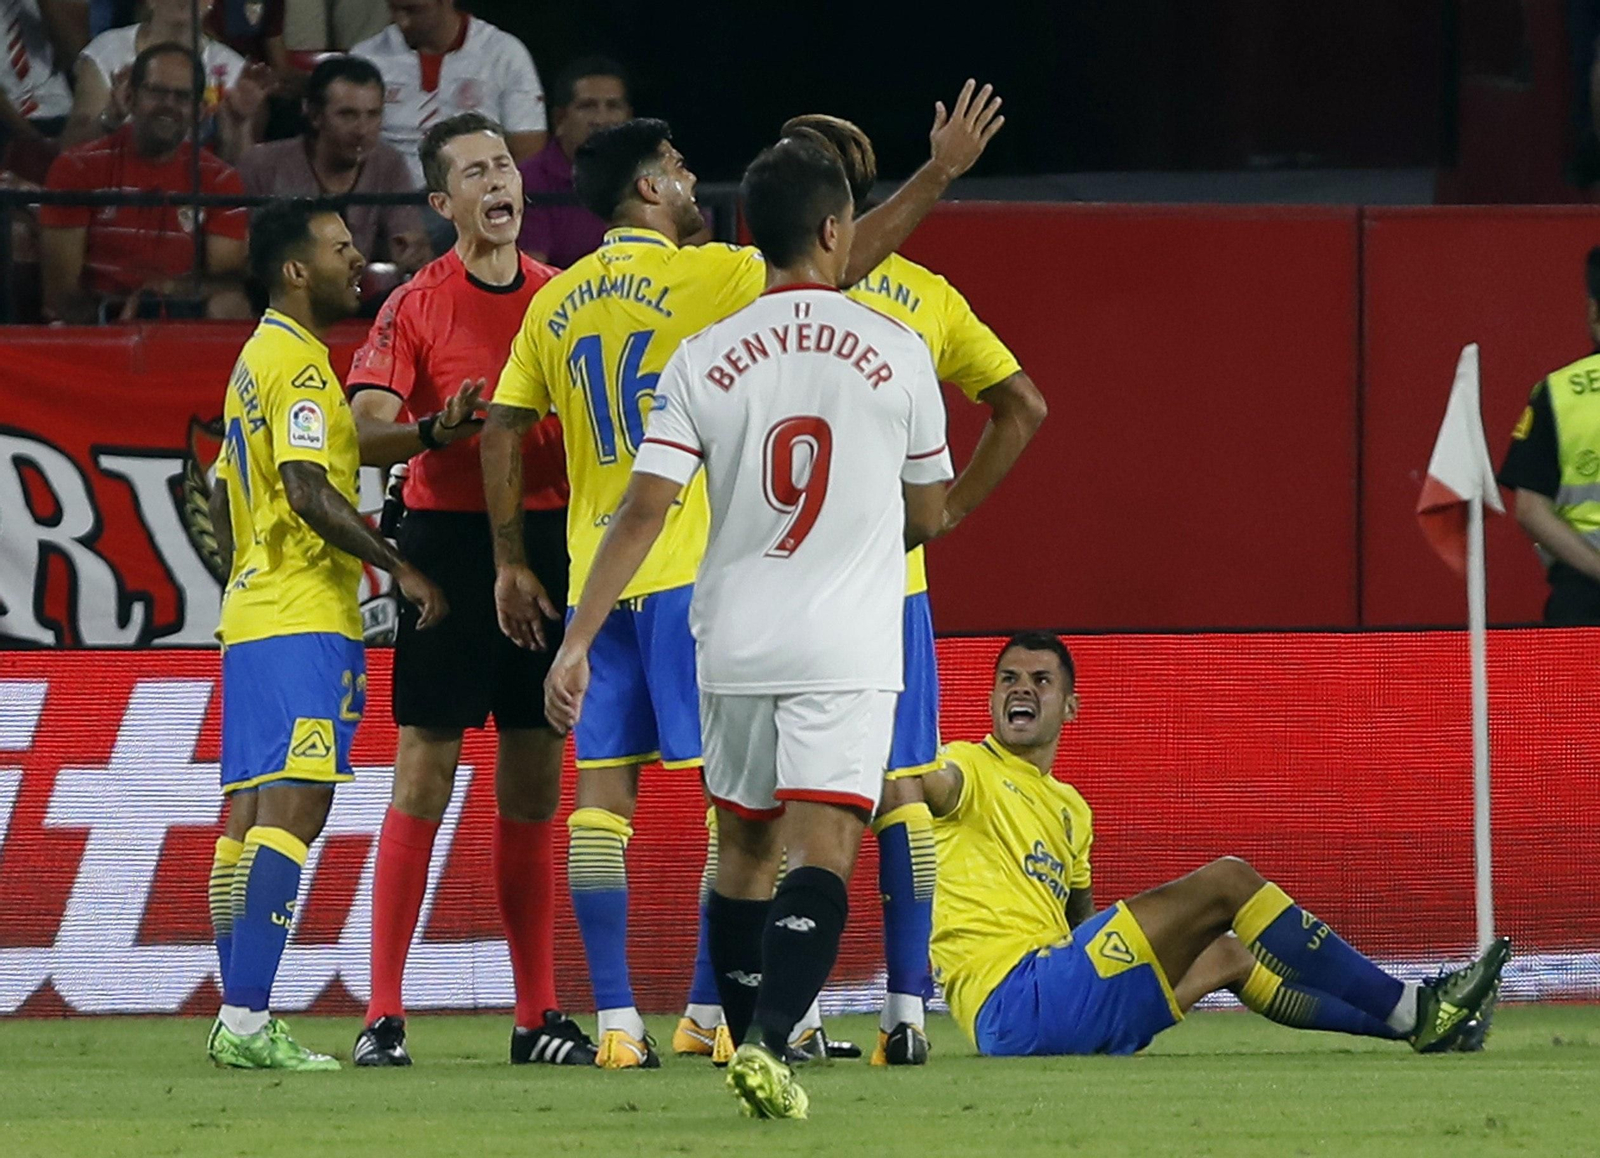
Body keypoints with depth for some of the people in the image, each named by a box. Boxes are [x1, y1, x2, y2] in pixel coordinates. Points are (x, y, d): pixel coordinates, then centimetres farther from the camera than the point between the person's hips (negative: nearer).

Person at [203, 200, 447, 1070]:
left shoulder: (256, 361, 19)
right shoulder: (298, 364, -11)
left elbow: (224, 499, 24)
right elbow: (309, 492, -21)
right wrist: (399, 569, -16)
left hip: (251, 616, 10)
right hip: (304, 621, -10)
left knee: (251, 817, 9)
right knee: (292, 808, -14)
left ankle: (238, 1017, 9)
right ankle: (246, 1021, -20)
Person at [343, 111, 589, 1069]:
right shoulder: (416, 306, -2)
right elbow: (367, 430, -12)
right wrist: (439, 427, -30)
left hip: (550, 536, 4)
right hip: (450, 537, -4)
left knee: (535, 785, 6)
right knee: (424, 774, -6)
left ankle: (539, 1015, 10)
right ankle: (384, 1014, -5)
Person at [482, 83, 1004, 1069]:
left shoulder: (556, 304, 11)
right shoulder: (699, 277, -6)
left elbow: (501, 435, 11)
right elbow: (835, 267, -9)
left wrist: (511, 565, 17)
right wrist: (939, 174, -2)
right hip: (694, 570, -6)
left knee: (603, 794, 3)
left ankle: (617, 1021, 0)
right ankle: (712, 1011, -5)